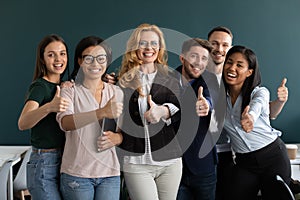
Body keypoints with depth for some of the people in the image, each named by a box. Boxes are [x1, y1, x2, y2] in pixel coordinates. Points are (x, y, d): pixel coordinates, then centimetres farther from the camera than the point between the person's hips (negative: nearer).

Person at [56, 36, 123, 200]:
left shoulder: (116, 92, 9)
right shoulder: (70, 91, -3)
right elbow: (65, 122, -22)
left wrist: (117, 138, -10)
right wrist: (102, 112, -36)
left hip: (110, 173, 3)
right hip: (76, 173, -3)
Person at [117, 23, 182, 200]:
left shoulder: (169, 78, 11)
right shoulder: (123, 80, 6)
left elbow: (180, 111, -4)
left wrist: (163, 111, -23)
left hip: (169, 161, 2)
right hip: (135, 161, -2)